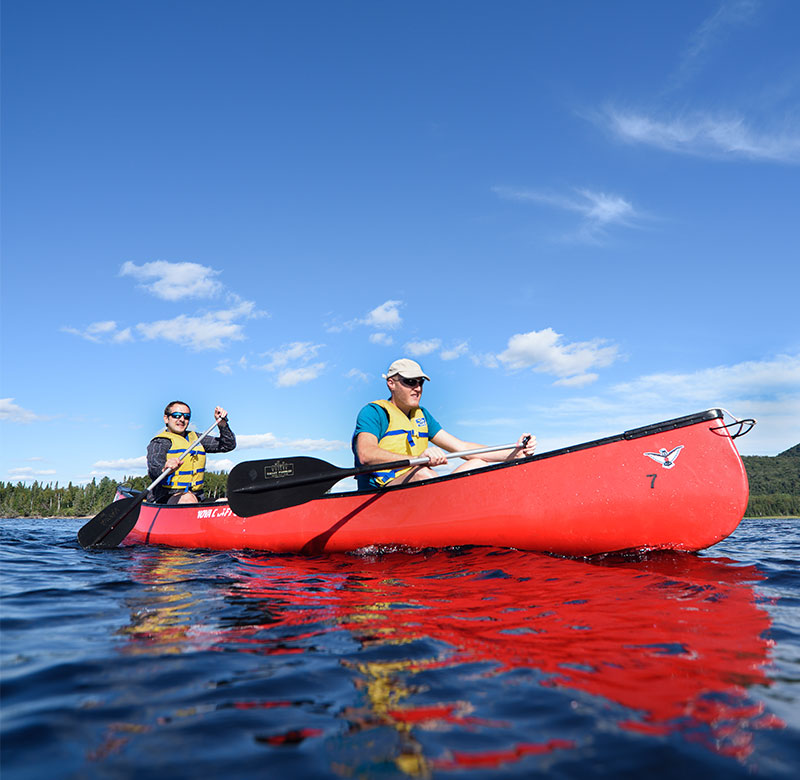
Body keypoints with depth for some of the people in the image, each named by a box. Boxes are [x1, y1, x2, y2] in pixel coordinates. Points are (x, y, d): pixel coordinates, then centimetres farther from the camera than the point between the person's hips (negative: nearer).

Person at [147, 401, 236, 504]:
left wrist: (222, 423, 4)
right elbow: (153, 470, -20)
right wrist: (164, 468, -45)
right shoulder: (160, 442, -1)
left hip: (196, 496, 6)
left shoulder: (195, 438, 21)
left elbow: (228, 445, 21)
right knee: (188, 499, -37)